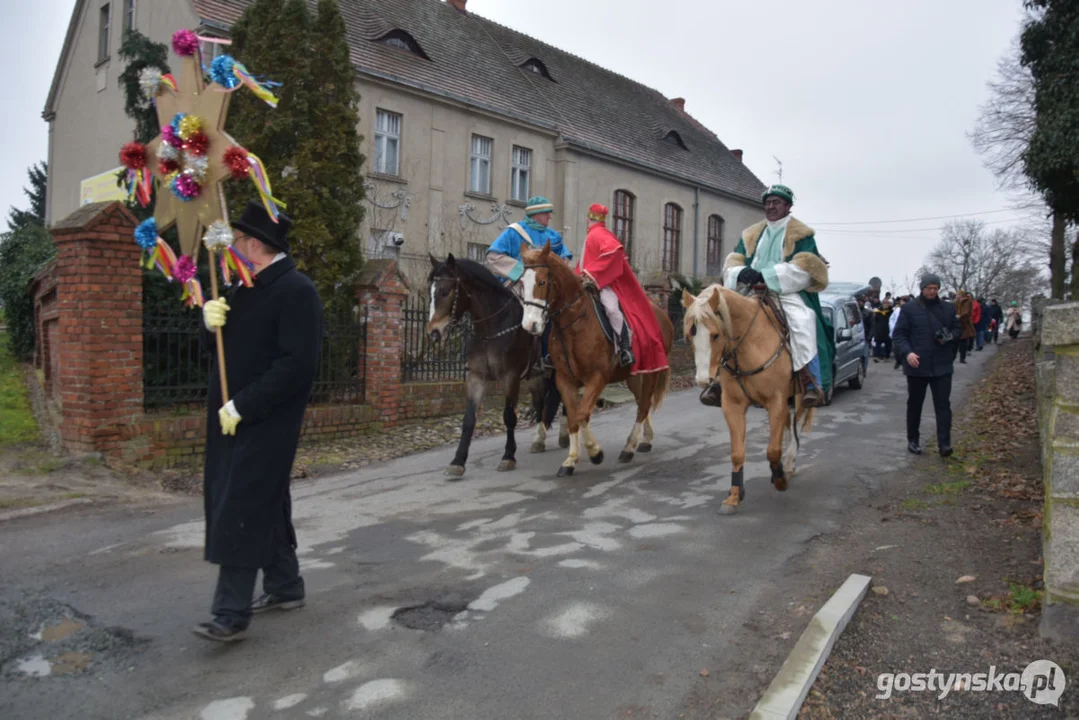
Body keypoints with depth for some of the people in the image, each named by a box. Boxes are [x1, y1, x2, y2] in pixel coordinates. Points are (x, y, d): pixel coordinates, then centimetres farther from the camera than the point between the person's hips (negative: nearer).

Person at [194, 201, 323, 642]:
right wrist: (212, 317, -4)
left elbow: (297, 365, -23)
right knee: (264, 506, 16)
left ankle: (231, 612, 1)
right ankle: (285, 587, 29)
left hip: (266, 423, -9)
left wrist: (241, 407, -21)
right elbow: (235, 342, 19)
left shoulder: (296, 290, -16)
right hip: (235, 417, 9)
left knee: (241, 510, -7)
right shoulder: (251, 287, 14)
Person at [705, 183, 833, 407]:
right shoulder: (751, 234, 21)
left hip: (789, 291, -4)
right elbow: (733, 261, 12)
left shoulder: (801, 234, 6)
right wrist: (741, 273, -15)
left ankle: (812, 383, -28)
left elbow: (802, 268, -8)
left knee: (803, 322, -33)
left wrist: (765, 276, -21)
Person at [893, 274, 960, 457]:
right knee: (914, 404, 10)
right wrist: (907, 352, -20)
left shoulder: (948, 308, 9)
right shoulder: (909, 309, -1)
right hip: (916, 365, -1)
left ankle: (944, 443, -4)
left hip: (942, 365, 2)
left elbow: (957, 330, 16)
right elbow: (899, 334, -3)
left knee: (943, 405, -3)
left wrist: (949, 337, -8)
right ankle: (912, 440, 21)